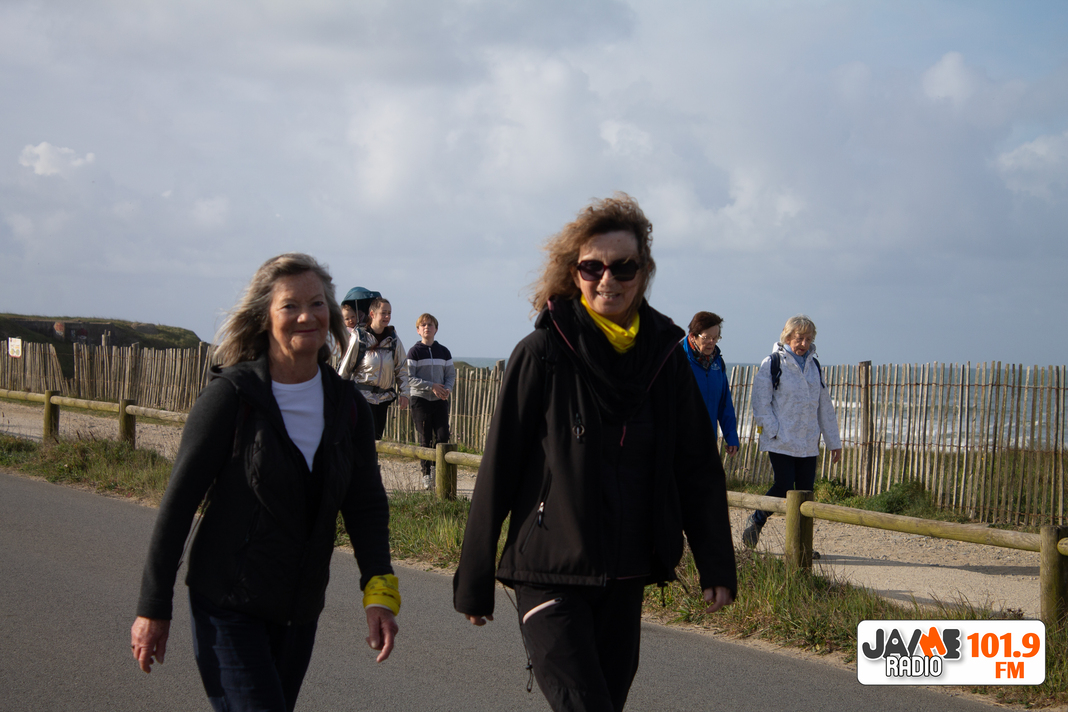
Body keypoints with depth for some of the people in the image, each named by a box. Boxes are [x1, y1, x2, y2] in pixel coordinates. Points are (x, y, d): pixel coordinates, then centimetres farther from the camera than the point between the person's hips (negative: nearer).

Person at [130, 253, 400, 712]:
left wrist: (379, 590, -11)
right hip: (228, 605, -5)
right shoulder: (231, 395, -10)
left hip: (301, 612, 5)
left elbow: (365, 505, 5)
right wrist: (153, 608, -9)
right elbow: (179, 501, -8)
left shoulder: (347, 406, 3)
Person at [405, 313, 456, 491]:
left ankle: (436, 467, 14)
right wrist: (431, 386, -17)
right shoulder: (414, 352, -2)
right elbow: (409, 378, -8)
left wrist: (447, 389, -11)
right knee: (425, 439, -2)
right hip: (420, 399, -3)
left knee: (442, 436, -6)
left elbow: (451, 375, 11)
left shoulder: (443, 352, 9)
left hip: (440, 400, 3)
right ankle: (426, 474, 8)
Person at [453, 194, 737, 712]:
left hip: (626, 577, 5)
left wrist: (716, 566, 6)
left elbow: (697, 468, 11)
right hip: (551, 575, -4)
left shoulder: (666, 355, 4)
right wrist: (473, 581, -3)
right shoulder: (543, 354, -7)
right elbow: (498, 469, -4)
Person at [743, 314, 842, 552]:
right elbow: (761, 404, -5)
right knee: (784, 487, -10)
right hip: (781, 442, -5)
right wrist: (774, 433, -14)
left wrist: (833, 441, 18)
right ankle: (756, 521, 14)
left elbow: (824, 406, 20)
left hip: (808, 443, 5)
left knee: (806, 491, 3)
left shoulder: (813, 365, 15)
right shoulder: (772, 364, -3)